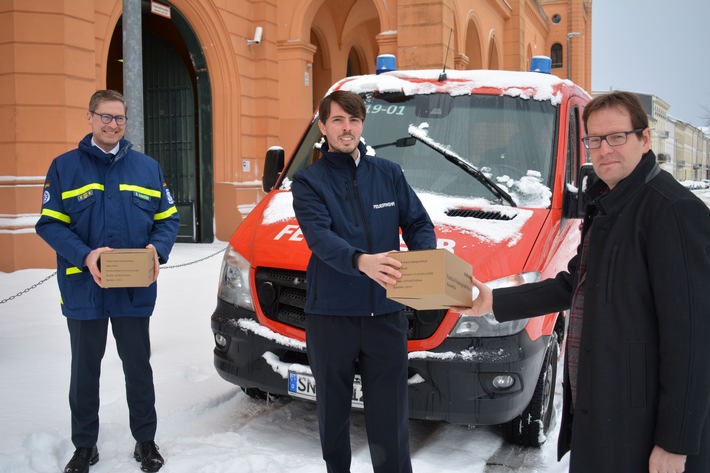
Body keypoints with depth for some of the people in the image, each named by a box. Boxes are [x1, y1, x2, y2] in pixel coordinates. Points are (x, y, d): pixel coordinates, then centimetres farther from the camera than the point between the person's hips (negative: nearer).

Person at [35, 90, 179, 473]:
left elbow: (168, 219, 7)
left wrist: (157, 249, -14)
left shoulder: (147, 167, 7)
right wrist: (84, 255, -22)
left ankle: (145, 440, 29)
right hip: (83, 287, -1)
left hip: (136, 289, 1)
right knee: (85, 369, 13)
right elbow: (50, 223, -6)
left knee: (138, 366, 12)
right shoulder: (65, 166, 0)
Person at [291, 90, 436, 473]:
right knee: (333, 412, 16)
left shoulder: (390, 174, 8)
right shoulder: (308, 181, -1)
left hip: (386, 314, 1)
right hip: (330, 315, -1)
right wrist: (362, 261, -37)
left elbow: (420, 225, 8)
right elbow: (320, 237, -18)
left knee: (390, 419, 4)